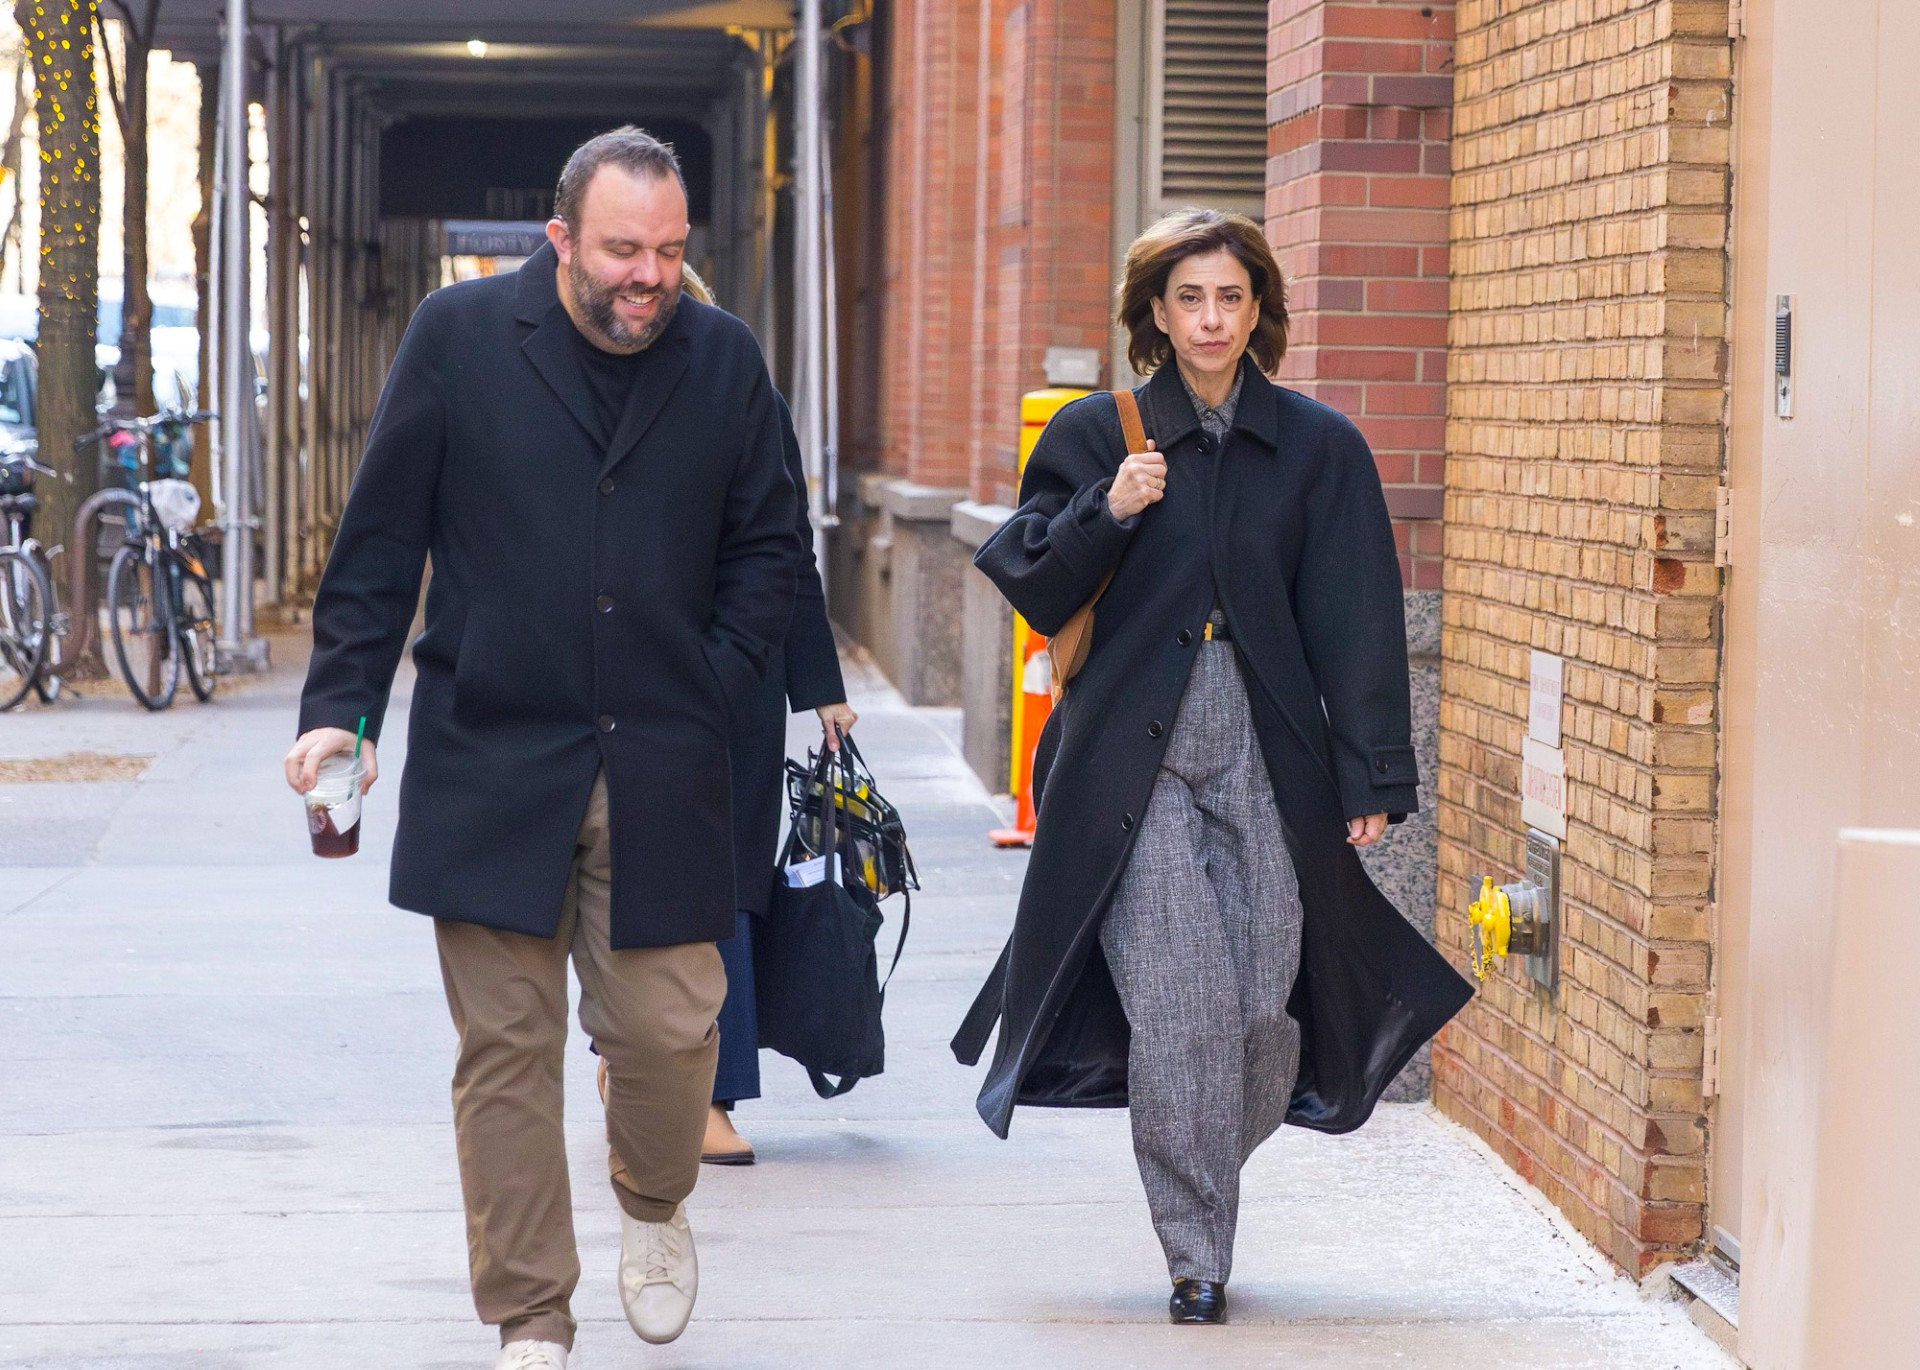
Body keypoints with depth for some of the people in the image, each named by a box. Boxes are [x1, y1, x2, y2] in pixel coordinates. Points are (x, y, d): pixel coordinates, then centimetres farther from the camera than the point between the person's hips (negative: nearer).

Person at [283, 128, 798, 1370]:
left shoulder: (724, 359, 6)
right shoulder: (459, 337, 1)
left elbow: (767, 548, 13)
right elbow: (381, 538, 3)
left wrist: (714, 695, 2)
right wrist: (343, 702, -3)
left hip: (663, 772, 1)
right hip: (492, 763, -1)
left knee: (668, 1031, -2)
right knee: (507, 1051, 1)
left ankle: (654, 1206, 32)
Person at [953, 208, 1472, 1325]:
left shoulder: (1319, 448, 7)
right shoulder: (1097, 437, 6)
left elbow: (1357, 622, 5)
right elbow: (1038, 595, 5)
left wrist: (1373, 780, 0)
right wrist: (1104, 515, -13)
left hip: (1269, 764, 1)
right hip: (1136, 762, -1)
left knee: (1266, 1009, -3)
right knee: (1178, 1007, -11)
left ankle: (1201, 1184, 25)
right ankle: (1197, 1255, -3)